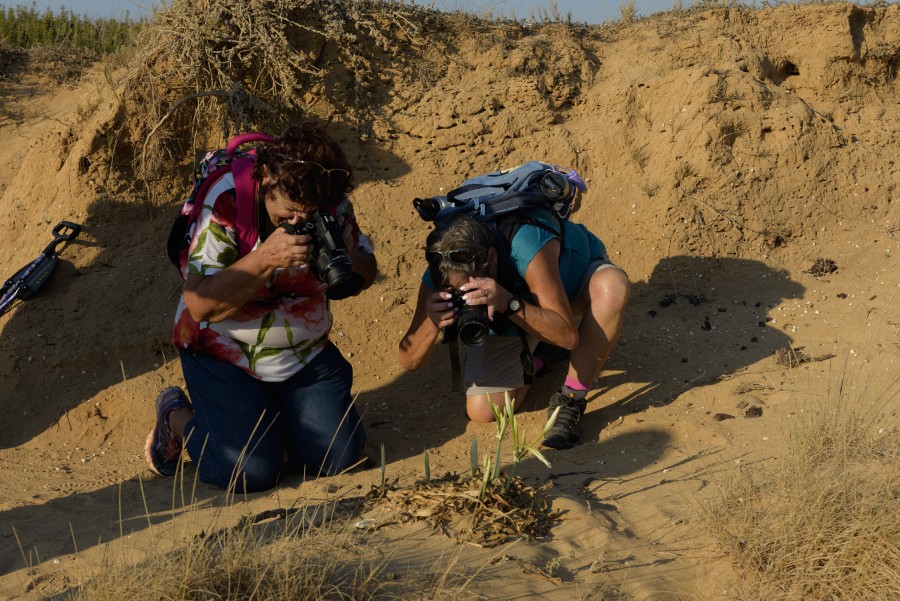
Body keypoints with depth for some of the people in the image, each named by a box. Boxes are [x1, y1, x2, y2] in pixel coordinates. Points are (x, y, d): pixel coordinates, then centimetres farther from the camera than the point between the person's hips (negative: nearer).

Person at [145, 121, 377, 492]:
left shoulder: (332, 204, -9)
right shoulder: (228, 202, -23)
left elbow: (365, 277, 2)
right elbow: (200, 305, -27)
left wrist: (342, 256, -22)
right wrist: (266, 258, -37)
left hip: (305, 351, 5)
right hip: (225, 352, -4)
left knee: (339, 457, -8)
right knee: (251, 472, -18)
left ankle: (271, 410, 23)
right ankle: (178, 417, 13)